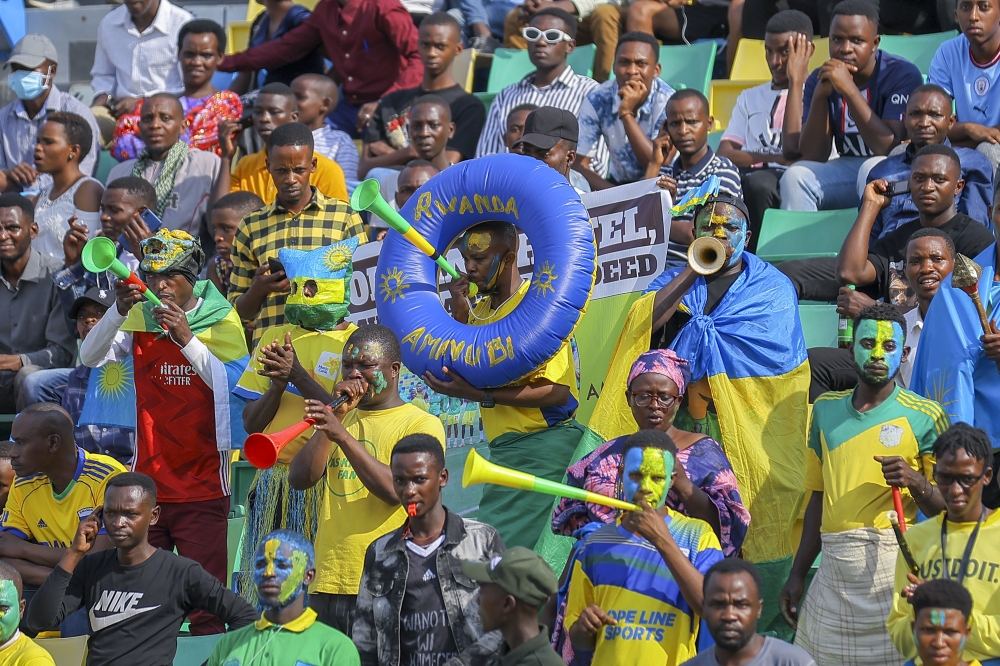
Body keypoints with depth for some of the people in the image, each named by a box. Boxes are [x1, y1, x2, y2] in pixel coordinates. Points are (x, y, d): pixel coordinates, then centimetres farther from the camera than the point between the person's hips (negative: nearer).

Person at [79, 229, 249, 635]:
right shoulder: (141, 319, 6)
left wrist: (187, 339, -24)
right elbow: (90, 358, -7)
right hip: (148, 482, 3)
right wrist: (119, 311, -20)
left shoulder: (221, 321, -2)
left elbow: (234, 385, -15)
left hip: (201, 486, -3)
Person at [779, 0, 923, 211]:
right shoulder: (820, 80, 0)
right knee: (796, 174, -20)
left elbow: (889, 149, -24)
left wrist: (849, 90, -28)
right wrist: (820, 95, -19)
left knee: (873, 169, -34)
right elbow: (813, 157, -6)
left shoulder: (902, 74, -14)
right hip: (846, 172, 4)